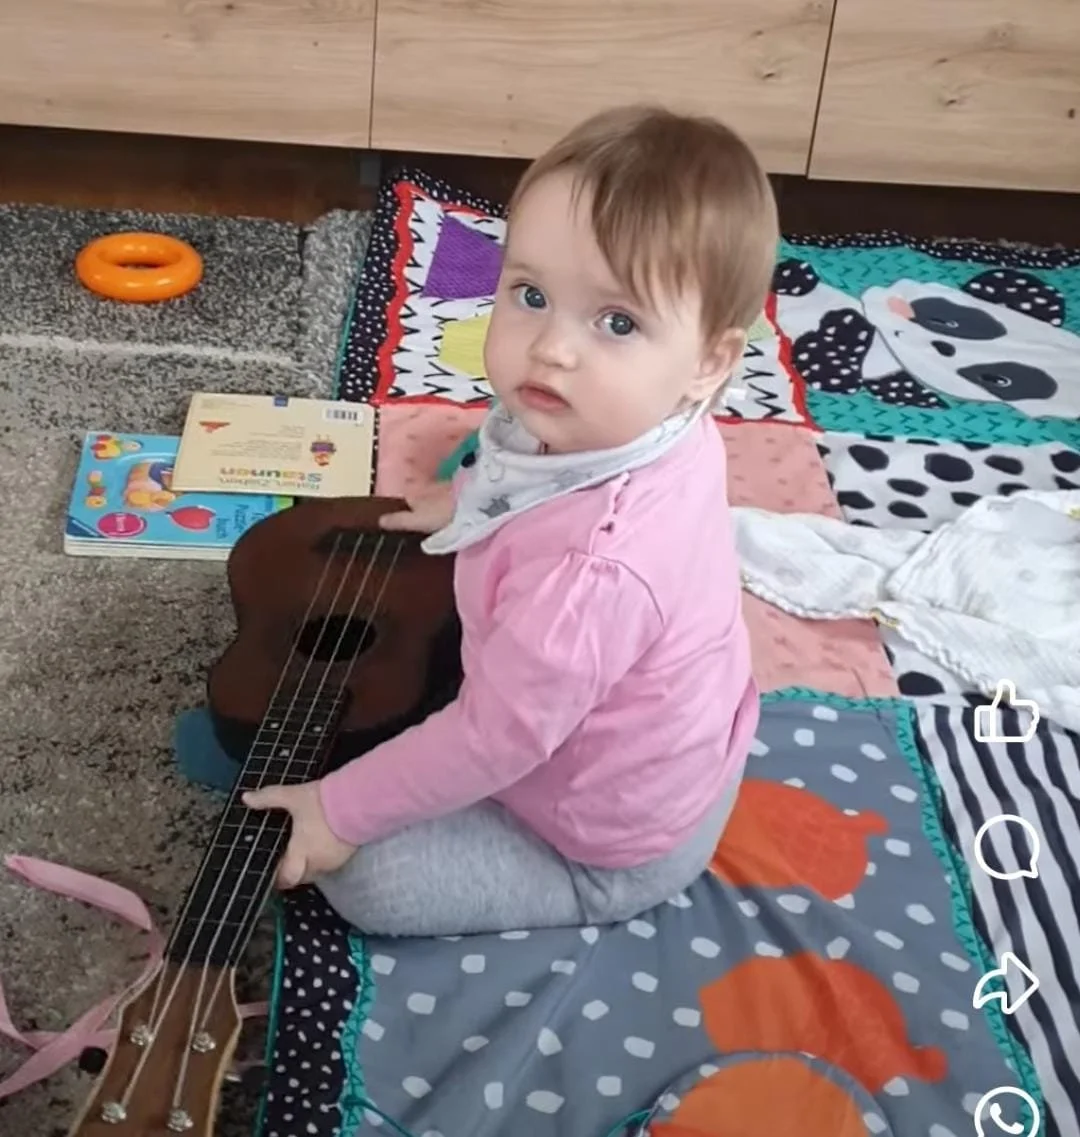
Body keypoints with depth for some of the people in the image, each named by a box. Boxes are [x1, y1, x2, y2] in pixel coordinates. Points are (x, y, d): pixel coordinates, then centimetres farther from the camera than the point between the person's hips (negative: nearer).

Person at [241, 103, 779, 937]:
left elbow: (494, 742, -31)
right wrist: (468, 498, 17)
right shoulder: (655, 428, -18)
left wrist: (340, 808, -19)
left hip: (614, 849, -8)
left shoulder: (593, 571, -45)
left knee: (363, 875, -6)